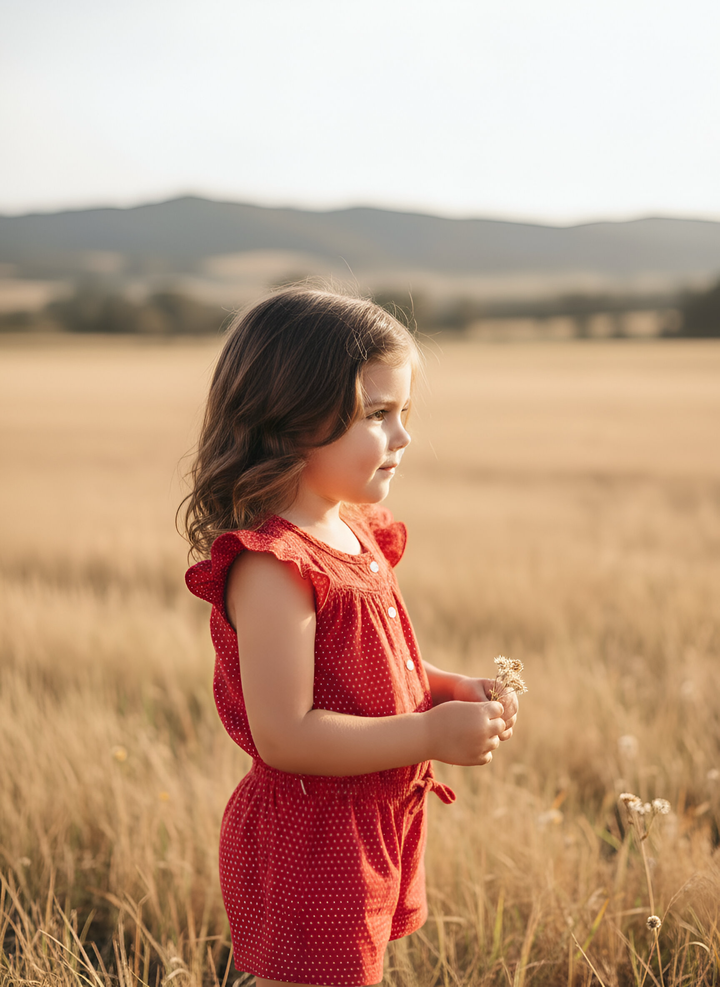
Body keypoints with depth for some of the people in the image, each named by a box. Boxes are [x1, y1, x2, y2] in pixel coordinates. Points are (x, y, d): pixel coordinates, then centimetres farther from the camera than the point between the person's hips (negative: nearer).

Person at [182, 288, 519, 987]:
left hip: (377, 828, 9)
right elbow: (285, 736, -28)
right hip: (309, 849, -9)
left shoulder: (354, 535, 5)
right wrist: (430, 735, -23)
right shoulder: (272, 568, -25)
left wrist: (446, 689, 1)